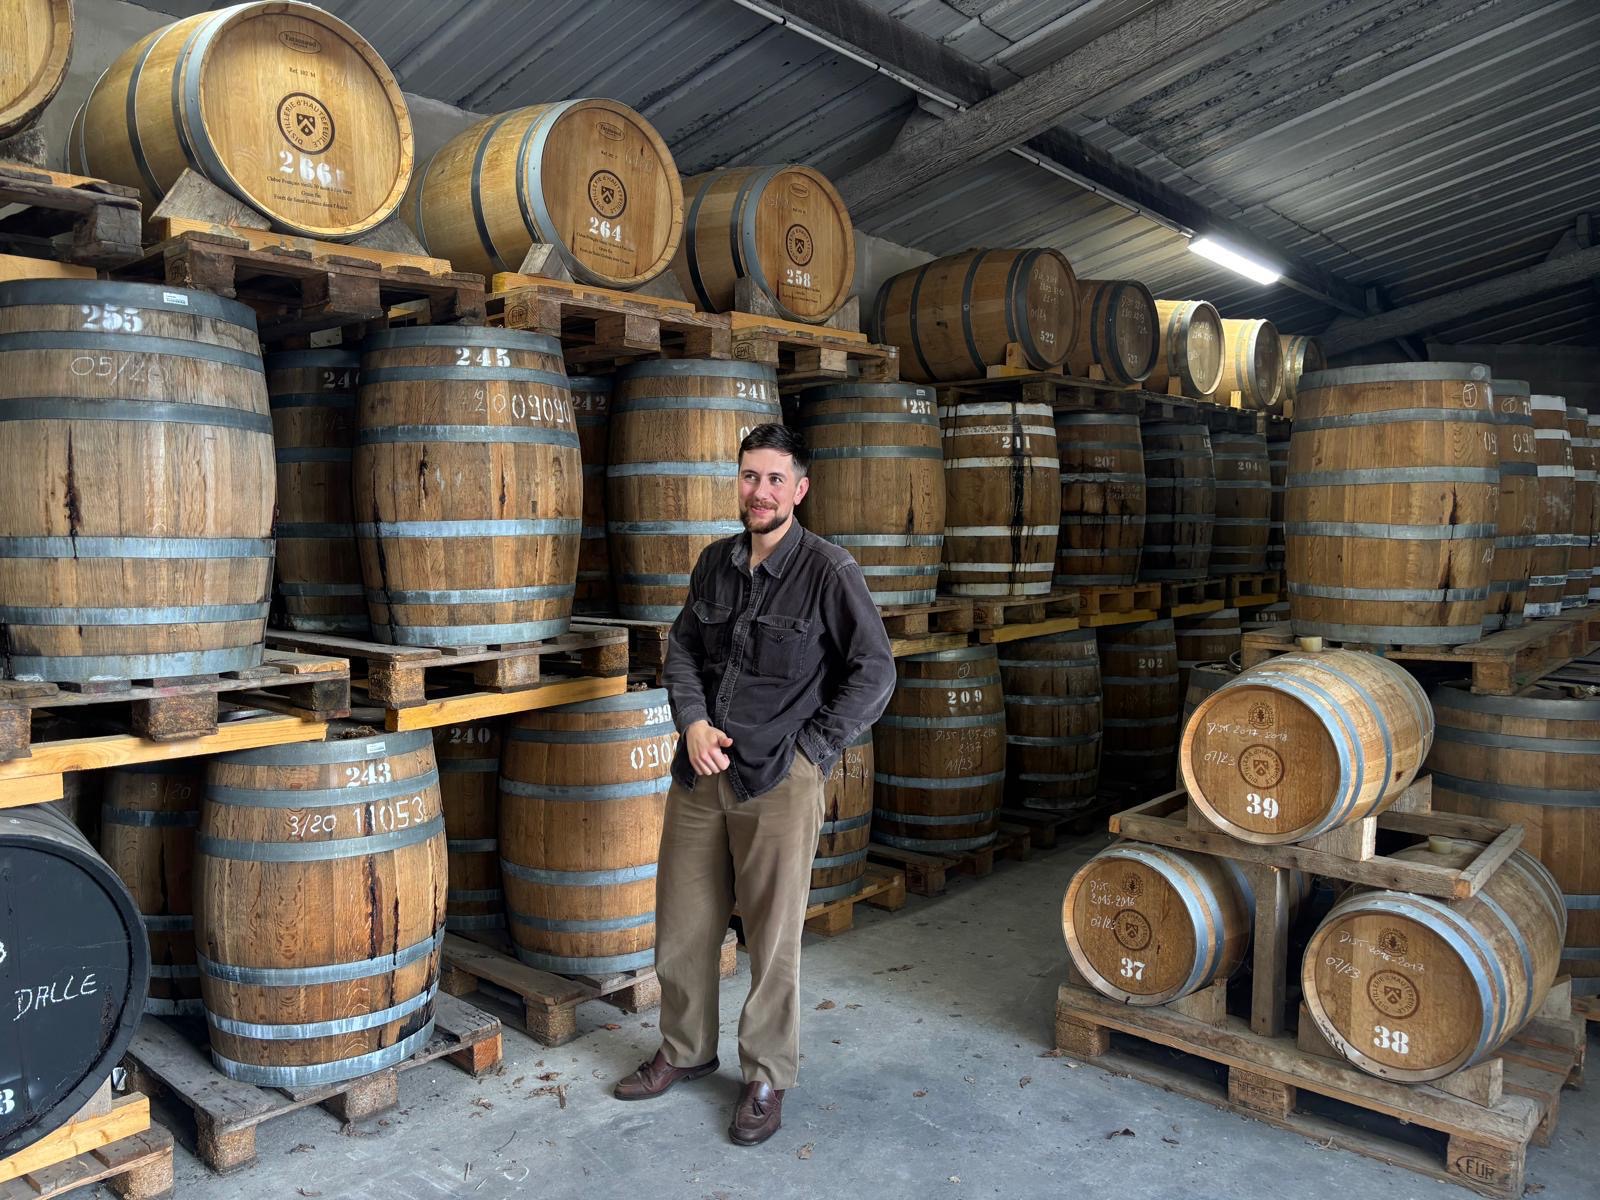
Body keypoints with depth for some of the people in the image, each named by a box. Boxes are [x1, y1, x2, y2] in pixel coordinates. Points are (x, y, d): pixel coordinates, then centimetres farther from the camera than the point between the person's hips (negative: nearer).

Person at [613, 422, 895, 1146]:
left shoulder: (828, 570, -9)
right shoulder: (715, 562, 7)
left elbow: (874, 672, -6)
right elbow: (682, 649, 16)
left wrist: (811, 747, -8)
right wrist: (693, 721, -1)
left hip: (778, 781, -5)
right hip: (700, 771, 5)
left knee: (773, 936, 5)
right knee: (681, 923, 14)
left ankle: (767, 1078, 25)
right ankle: (685, 1051, 37)